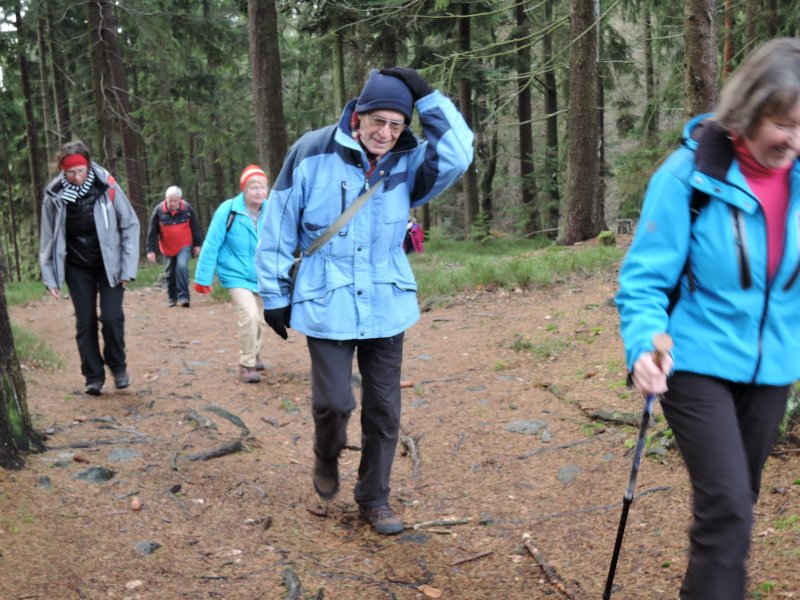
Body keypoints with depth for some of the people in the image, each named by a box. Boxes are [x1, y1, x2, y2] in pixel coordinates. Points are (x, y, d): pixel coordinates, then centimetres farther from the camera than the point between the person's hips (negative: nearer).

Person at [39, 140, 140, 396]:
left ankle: (118, 366, 14)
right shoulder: (54, 195, -9)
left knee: (112, 317, -9)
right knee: (85, 322, 2)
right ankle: (93, 377, 13)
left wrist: (128, 268, -9)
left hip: (109, 264, -1)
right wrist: (50, 277, -3)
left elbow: (130, 225, -7)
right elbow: (48, 239, 0)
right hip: (78, 268, 2)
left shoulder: (106, 186, -14)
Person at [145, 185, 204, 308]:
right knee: (170, 273, 10)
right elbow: (152, 231, -7)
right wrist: (150, 250, -9)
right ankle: (172, 297, 28)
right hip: (167, 248, 2)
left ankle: (183, 296, -16)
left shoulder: (187, 208, -10)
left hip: (184, 246, -1)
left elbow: (195, 227, 1)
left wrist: (197, 244, 3)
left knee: (182, 267, -22)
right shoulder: (159, 210, -11)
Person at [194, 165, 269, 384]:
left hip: (260, 276, 5)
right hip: (236, 275, -5)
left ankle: (254, 356, 43)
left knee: (259, 320, 17)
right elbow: (211, 245, -14)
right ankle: (246, 365, -7)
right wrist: (203, 278, -12)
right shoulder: (228, 210, -19)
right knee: (249, 315, -22)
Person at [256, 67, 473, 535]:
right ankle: (327, 458, 32)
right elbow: (279, 228, -2)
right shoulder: (313, 154, -9)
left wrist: (427, 96, -19)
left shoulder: (408, 163, -2)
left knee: (384, 410, 8)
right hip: (326, 307, -2)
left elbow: (458, 157, -21)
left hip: (387, 307, 3)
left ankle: (375, 499, 28)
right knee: (334, 402, -4)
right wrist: (275, 295, 2)